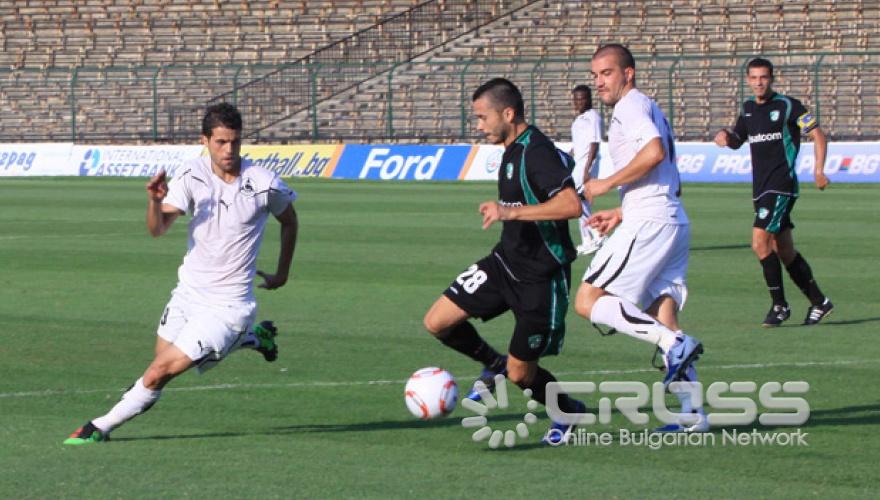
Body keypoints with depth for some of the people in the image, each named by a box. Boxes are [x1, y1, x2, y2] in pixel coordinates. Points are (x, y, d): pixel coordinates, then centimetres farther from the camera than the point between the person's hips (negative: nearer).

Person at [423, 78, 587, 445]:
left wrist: (511, 212, -37)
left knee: (520, 374, -2)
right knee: (437, 322, -1)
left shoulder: (537, 152, -23)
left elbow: (571, 205, -35)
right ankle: (494, 365, 24)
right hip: (506, 262, 9)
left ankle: (571, 412, 27)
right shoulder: (513, 150, 8)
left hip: (541, 279, -9)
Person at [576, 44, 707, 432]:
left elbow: (654, 152, -23)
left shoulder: (631, 105, -5)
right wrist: (622, 213, 26)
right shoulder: (649, 109, 26)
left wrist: (607, 184, -13)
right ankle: (692, 413, 3)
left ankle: (675, 344, -22)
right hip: (674, 221, 10)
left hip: (649, 222, -10)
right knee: (663, 320, 8)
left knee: (588, 301, -11)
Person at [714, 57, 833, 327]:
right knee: (784, 251, 10)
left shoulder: (788, 105, -7)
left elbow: (817, 134, -4)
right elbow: (737, 140, 26)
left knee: (760, 242, -19)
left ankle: (779, 305, -9)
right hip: (761, 188, 7)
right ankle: (819, 302, 22)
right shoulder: (748, 108, 13)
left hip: (782, 185, -7)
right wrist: (725, 137, 2)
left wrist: (819, 171, -14)